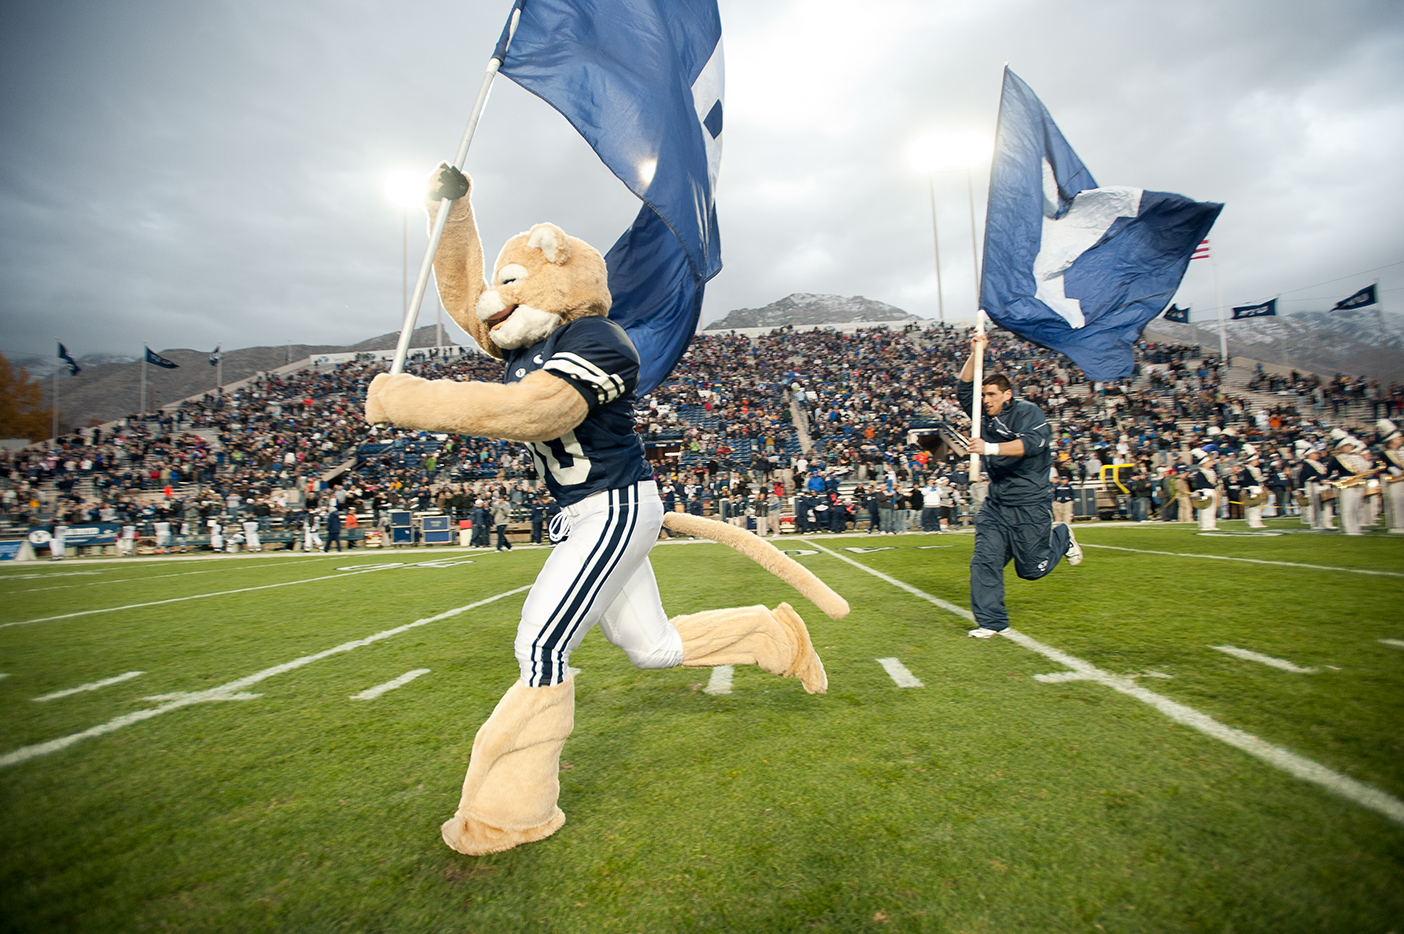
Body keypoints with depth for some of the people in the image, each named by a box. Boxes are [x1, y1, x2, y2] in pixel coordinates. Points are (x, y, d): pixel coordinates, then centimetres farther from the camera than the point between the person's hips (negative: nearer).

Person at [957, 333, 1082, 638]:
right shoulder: (986, 414, 7)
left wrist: (990, 448, -40)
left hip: (1030, 506, -5)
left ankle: (1061, 536, 36)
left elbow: (1032, 443, -29)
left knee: (1032, 569, 7)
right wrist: (975, 355, -7)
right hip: (995, 504, 6)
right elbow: (964, 389, 4)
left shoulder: (1027, 412, -12)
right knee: (984, 561, -5)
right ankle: (991, 621, 5)